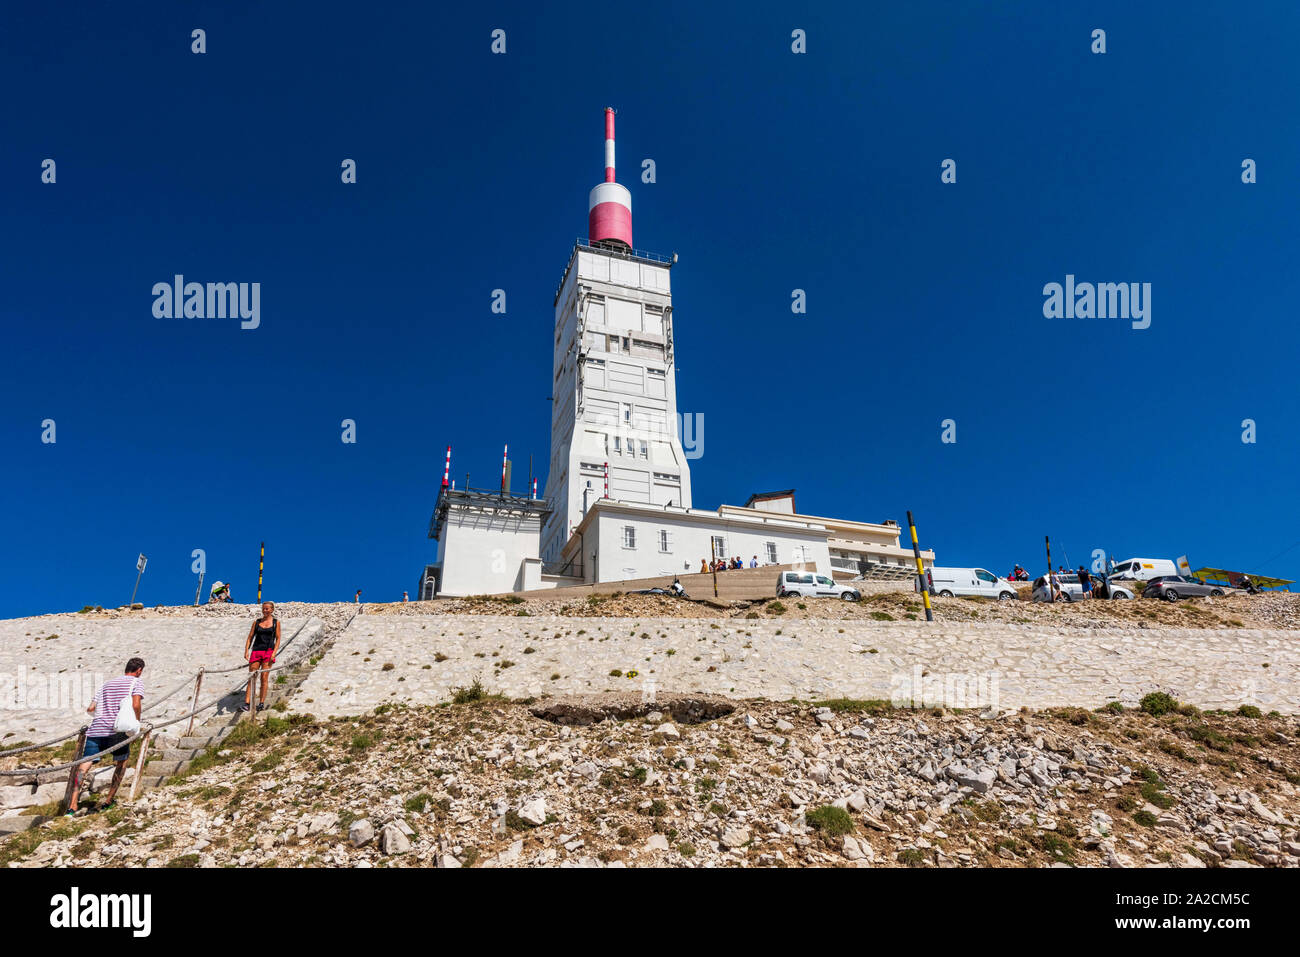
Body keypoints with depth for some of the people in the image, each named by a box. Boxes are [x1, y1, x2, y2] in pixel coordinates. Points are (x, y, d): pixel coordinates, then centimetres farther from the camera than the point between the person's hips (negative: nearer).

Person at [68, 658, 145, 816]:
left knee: (84, 764, -3)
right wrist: (136, 725, 5)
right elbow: (136, 705, -8)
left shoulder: (106, 683, 25)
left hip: (96, 730, 3)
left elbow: (90, 709, 21)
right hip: (117, 730, -3)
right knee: (121, 762, 18)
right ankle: (109, 802, 17)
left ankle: (72, 805, -16)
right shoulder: (136, 683, 9)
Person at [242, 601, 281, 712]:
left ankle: (262, 703, -1)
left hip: (268, 651, -2)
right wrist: (246, 650, -3)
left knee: (264, 677, -5)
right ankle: (247, 703, -6)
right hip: (256, 651, 2)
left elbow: (278, 639, 4)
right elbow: (250, 637, 10)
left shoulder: (276, 622, 7)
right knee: (251, 678, -3)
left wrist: (274, 652, -9)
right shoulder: (256, 622, 13)